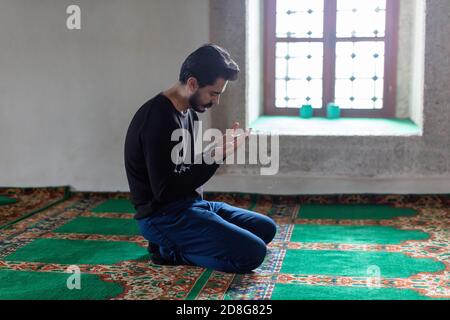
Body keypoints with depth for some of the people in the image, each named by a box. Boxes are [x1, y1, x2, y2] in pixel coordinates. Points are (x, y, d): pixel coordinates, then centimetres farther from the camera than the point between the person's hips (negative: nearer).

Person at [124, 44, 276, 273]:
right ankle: (171, 251, -5)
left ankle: (175, 243, 6)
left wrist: (220, 149, -1)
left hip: (192, 203, 10)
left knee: (266, 228, 12)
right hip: (163, 217, -10)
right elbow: (165, 191, -24)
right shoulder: (159, 119, -21)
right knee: (252, 253, -20)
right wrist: (215, 157, -20)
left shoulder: (189, 112, 10)